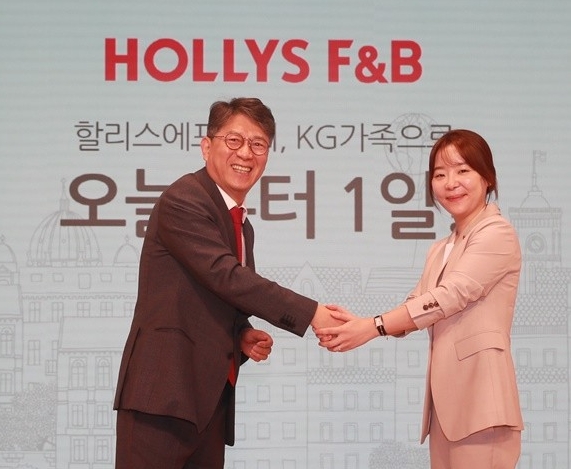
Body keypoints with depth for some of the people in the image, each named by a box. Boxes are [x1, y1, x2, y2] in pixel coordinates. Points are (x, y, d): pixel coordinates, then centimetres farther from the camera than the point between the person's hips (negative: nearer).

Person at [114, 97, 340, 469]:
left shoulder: (242, 226, 20)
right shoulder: (183, 201, -9)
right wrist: (311, 313, -20)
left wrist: (243, 335, 7)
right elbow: (226, 276, -19)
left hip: (209, 396, 9)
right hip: (164, 390, -9)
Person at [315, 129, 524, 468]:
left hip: (480, 394, -8)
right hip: (446, 397, 8)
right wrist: (356, 324, -10)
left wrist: (372, 327, -19)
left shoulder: (497, 233, -6)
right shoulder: (440, 251, 21)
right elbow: (416, 306, 8)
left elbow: (450, 297, -16)